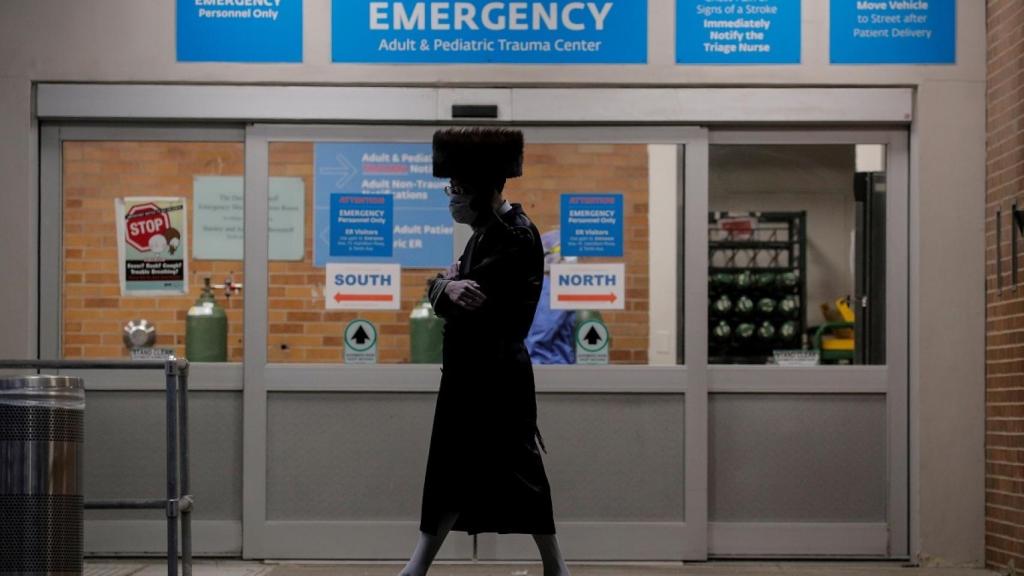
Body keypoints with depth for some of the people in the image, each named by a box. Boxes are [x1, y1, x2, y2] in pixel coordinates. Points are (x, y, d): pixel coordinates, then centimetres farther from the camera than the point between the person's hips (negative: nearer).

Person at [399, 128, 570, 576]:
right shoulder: (483, 234, 14)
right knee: (452, 472, 14)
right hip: (466, 374, 9)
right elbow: (442, 293, 6)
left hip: (498, 378, -9)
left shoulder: (517, 239, -16)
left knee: (521, 474, -1)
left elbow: (471, 300, -26)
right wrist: (448, 287, -15)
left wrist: (448, 285, -9)